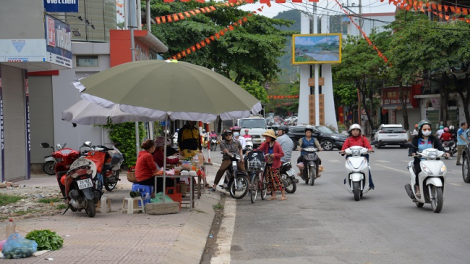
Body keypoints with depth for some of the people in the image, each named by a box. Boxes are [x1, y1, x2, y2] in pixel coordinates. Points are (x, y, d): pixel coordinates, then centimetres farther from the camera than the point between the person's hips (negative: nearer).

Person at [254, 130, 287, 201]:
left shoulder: (277, 145, -10)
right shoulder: (265, 144, 5)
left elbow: (282, 154, -7)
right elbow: (260, 149, -6)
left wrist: (274, 155, -22)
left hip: (275, 165, -6)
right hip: (268, 164, 6)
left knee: (277, 179, -9)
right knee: (270, 179, 9)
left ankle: (283, 195, -3)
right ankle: (273, 195, 19)